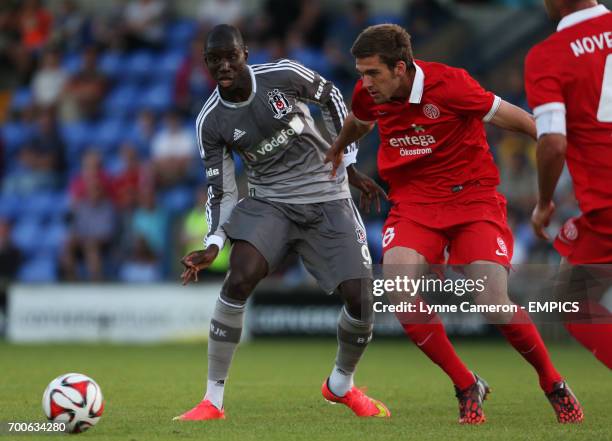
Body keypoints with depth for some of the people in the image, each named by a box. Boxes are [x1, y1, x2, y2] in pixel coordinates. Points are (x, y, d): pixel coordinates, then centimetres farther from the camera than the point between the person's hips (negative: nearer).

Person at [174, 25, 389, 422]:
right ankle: (213, 400, -18)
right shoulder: (211, 122, -8)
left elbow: (331, 98, 6)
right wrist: (213, 245, -19)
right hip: (269, 202, 0)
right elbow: (221, 192, -3)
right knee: (239, 279, -27)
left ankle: (341, 384, 21)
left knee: (360, 299, -11)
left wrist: (349, 161, 6)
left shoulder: (282, 76, -13)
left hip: (327, 198, 0)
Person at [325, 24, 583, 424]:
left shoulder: (448, 84, -19)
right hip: (414, 203, 4)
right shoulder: (368, 95, -4)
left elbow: (514, 119, -11)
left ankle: (554, 385, 11)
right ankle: (467, 388, -5)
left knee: (495, 304, -17)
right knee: (398, 289, -23)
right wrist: (337, 150, 38)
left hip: (473, 199, -4)